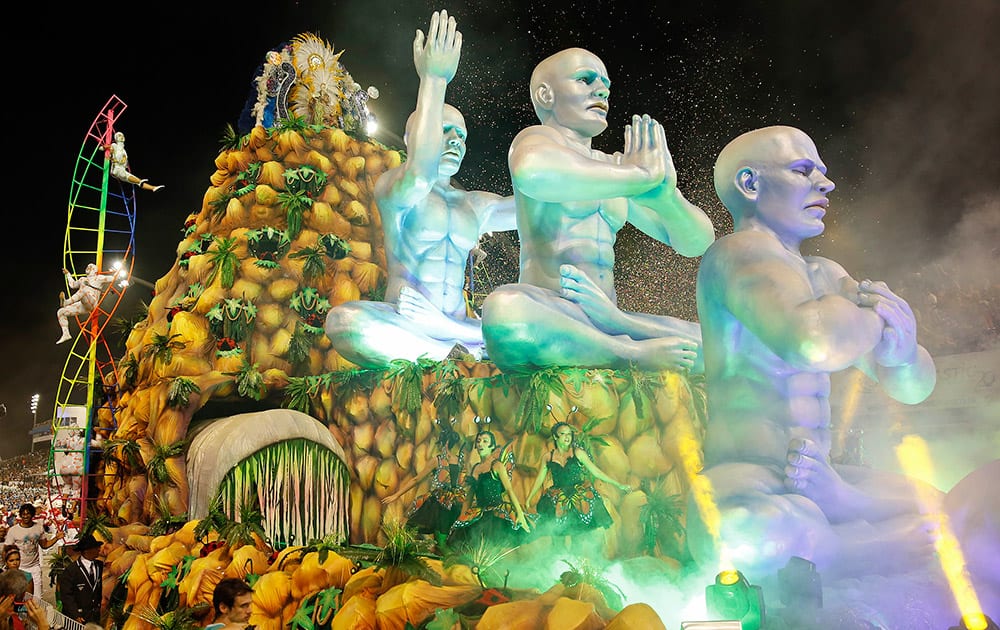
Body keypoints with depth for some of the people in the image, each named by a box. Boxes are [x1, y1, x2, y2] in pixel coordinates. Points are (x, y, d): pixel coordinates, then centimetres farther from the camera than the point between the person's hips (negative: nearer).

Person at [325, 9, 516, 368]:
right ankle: (465, 357, -33)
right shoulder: (392, 188, 3)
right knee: (345, 320, -39)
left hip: (457, 325, 5)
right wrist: (433, 79, -22)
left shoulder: (475, 205, 22)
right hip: (402, 322, -5)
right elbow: (419, 175, -21)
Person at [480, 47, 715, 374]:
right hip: (550, 317, -6)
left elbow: (696, 243, 16)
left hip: (604, 314, 7)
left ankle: (615, 324, -20)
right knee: (505, 309, -40)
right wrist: (639, 175, -16)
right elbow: (532, 170, -28)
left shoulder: (611, 167, 21)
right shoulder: (537, 137, 2)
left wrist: (663, 195, -7)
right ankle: (635, 355, -21)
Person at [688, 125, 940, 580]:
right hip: (747, 483, -8)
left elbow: (914, 388, 16)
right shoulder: (741, 251, -10)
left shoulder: (825, 275, 17)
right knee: (748, 538, -41)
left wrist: (902, 347, -8)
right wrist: (875, 318, -9)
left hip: (822, 481, 9)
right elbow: (815, 342, -32)